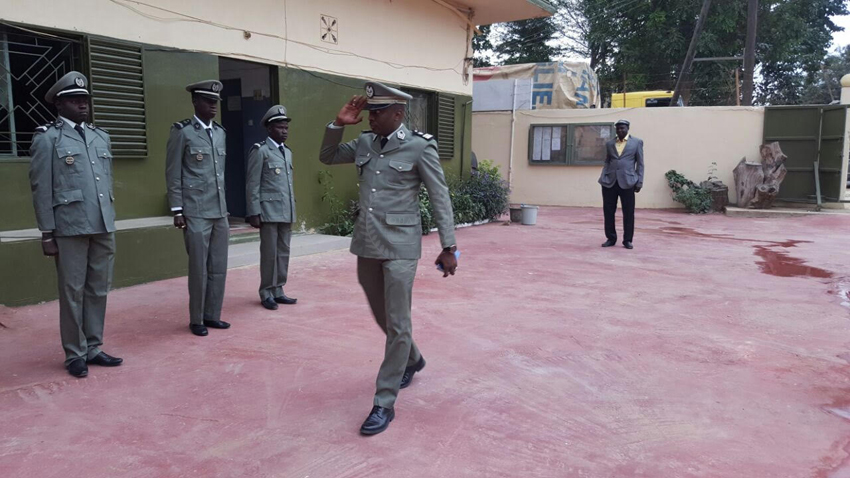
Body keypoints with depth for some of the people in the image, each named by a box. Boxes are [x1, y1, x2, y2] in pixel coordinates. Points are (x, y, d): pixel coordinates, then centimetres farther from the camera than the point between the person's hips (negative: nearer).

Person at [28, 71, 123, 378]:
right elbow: (41, 189, -4)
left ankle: (93, 349, 22)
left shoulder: (101, 137, 15)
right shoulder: (47, 138, -1)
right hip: (70, 228, -5)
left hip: (104, 227, 5)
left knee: (99, 290, 10)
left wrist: (110, 221, 14)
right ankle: (75, 355, 14)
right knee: (72, 292, 3)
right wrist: (47, 233, -8)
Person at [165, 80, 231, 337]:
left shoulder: (220, 132, 12)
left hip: (220, 212, 6)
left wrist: (223, 205, 16)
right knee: (199, 269, 0)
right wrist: (177, 210, -10)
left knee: (219, 267, 9)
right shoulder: (182, 132, -5)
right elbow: (173, 175, -6)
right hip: (196, 213, -6)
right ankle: (196, 320, 14)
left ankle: (212, 315, 21)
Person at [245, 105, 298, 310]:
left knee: (284, 252, 8)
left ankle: (278, 291, 17)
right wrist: (254, 213, -13)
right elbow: (252, 185, -8)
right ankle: (266, 293, 9)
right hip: (269, 211, -7)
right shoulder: (260, 151, -5)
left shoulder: (288, 152, 16)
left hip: (286, 212, 7)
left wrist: (292, 210, 15)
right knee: (270, 253, -2)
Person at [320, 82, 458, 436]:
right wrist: (338, 124, 2)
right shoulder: (364, 143, 7)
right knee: (382, 317, 19)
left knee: (397, 324, -3)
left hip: (400, 246, -6)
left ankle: (384, 404, 7)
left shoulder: (420, 147, -9)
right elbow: (327, 157, 19)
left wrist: (448, 248, -8)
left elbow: (440, 198, -7)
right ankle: (412, 360, 47)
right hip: (367, 244, 6)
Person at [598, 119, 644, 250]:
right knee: (608, 211, 2)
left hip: (627, 182, -2)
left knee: (628, 212, 0)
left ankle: (627, 240, 10)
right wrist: (603, 178, 5)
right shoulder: (609, 144, 16)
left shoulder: (637, 142, 8)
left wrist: (639, 182, -2)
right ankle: (611, 238, 14)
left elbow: (640, 163, 6)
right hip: (609, 181, 3)